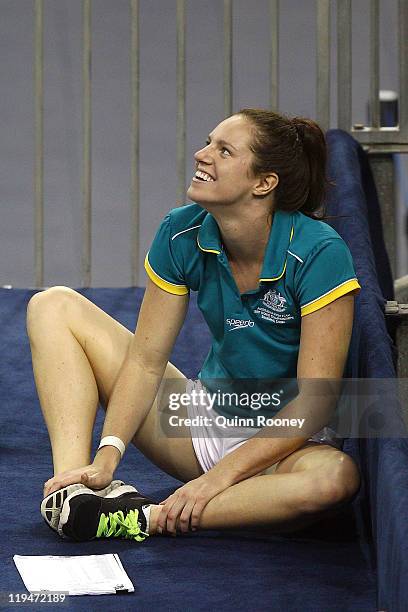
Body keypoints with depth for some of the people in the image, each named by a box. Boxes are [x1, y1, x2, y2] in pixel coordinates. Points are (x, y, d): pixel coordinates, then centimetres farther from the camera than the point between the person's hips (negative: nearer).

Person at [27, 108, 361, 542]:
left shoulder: (317, 253, -23)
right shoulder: (181, 235, -9)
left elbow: (315, 401, -24)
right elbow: (147, 359, -7)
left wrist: (220, 477, -28)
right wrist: (107, 456, -21)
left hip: (284, 444, -5)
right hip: (205, 414, 5)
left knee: (336, 477, -42)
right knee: (54, 307, -4)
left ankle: (143, 519, -35)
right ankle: (71, 488, -25)